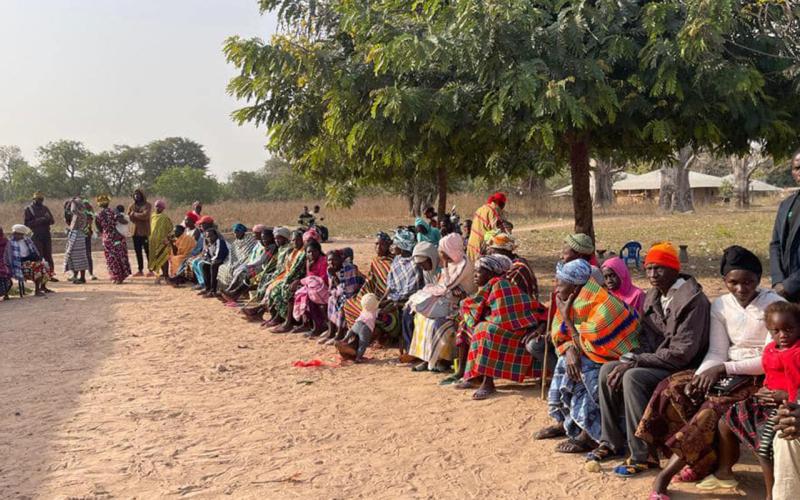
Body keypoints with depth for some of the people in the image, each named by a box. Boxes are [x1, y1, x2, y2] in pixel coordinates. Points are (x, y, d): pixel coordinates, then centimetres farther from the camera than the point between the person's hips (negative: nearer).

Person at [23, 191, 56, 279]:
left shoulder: (45, 208, 15)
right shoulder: (28, 209, 1)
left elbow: (52, 221, 14)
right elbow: (27, 223, -6)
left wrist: (48, 218, -9)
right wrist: (39, 220, -16)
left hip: (46, 235, 4)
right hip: (36, 235, -4)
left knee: (48, 256, 3)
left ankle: (50, 274, 6)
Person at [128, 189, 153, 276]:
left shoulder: (147, 205, -1)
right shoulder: (132, 206, 14)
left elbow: (145, 215, -16)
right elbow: (129, 216, 1)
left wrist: (135, 214, -6)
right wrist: (140, 215, -12)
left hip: (145, 232, -5)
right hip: (136, 232, 5)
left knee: (148, 251, -6)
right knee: (138, 252, 8)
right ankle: (140, 270, 15)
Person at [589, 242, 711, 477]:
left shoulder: (692, 300, -20)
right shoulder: (653, 296, 8)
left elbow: (682, 353, -24)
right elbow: (646, 338, 11)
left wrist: (635, 361, -22)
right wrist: (631, 361, -10)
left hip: (685, 368, -9)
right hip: (657, 360, 9)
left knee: (633, 378, -30)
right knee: (608, 370, -5)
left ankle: (643, 456, -20)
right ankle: (612, 441, 5)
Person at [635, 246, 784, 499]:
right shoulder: (720, 305, 4)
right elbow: (717, 352, 0)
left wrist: (722, 368, -22)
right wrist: (701, 375, -21)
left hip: (762, 377, -5)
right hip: (727, 371, 6)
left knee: (716, 405, -32)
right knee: (673, 388, -18)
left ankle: (666, 473, -27)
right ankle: (700, 461, -11)